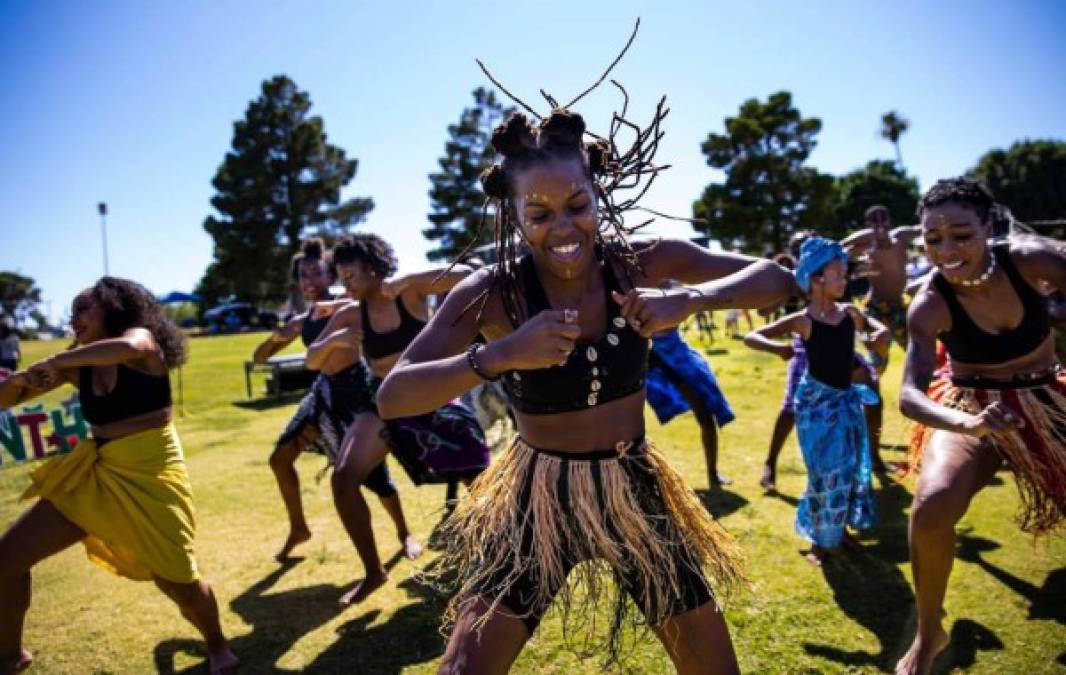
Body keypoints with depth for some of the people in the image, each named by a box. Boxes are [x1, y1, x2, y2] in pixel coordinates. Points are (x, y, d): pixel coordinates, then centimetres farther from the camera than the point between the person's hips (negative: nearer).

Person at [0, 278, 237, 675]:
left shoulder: (142, 337, -10)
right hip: (95, 474, 6)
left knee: (178, 581, -7)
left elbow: (126, 348, -36)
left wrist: (53, 362, -26)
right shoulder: (77, 365, 6)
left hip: (151, 475, -6)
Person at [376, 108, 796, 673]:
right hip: (536, 501, -2)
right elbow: (392, 398, -24)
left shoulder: (643, 265, -11)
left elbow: (778, 279, -9)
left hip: (635, 492, 3)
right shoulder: (492, 294, -17)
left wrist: (689, 300, -27)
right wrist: (499, 354, -38)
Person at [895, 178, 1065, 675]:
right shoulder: (930, 307, -21)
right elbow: (910, 394, -27)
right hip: (972, 409, -3)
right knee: (931, 508, -27)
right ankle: (929, 635, -2)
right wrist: (965, 424, -45)